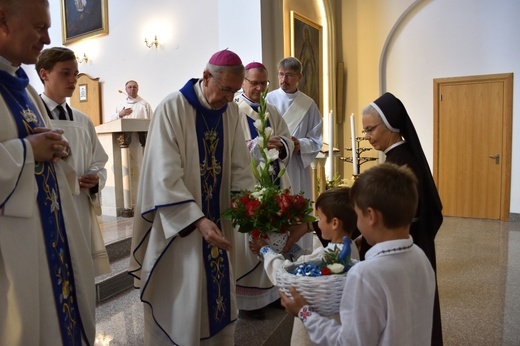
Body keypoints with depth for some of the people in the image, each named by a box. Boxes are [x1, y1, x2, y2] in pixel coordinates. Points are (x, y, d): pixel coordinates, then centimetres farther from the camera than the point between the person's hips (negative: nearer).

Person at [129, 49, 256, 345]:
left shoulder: (231, 111, 2)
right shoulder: (172, 109, -15)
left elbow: (240, 167, 3)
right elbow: (166, 177, -20)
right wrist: (197, 220, -27)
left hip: (218, 221, 5)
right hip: (178, 223, -5)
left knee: (221, 296, 14)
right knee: (182, 303, 7)